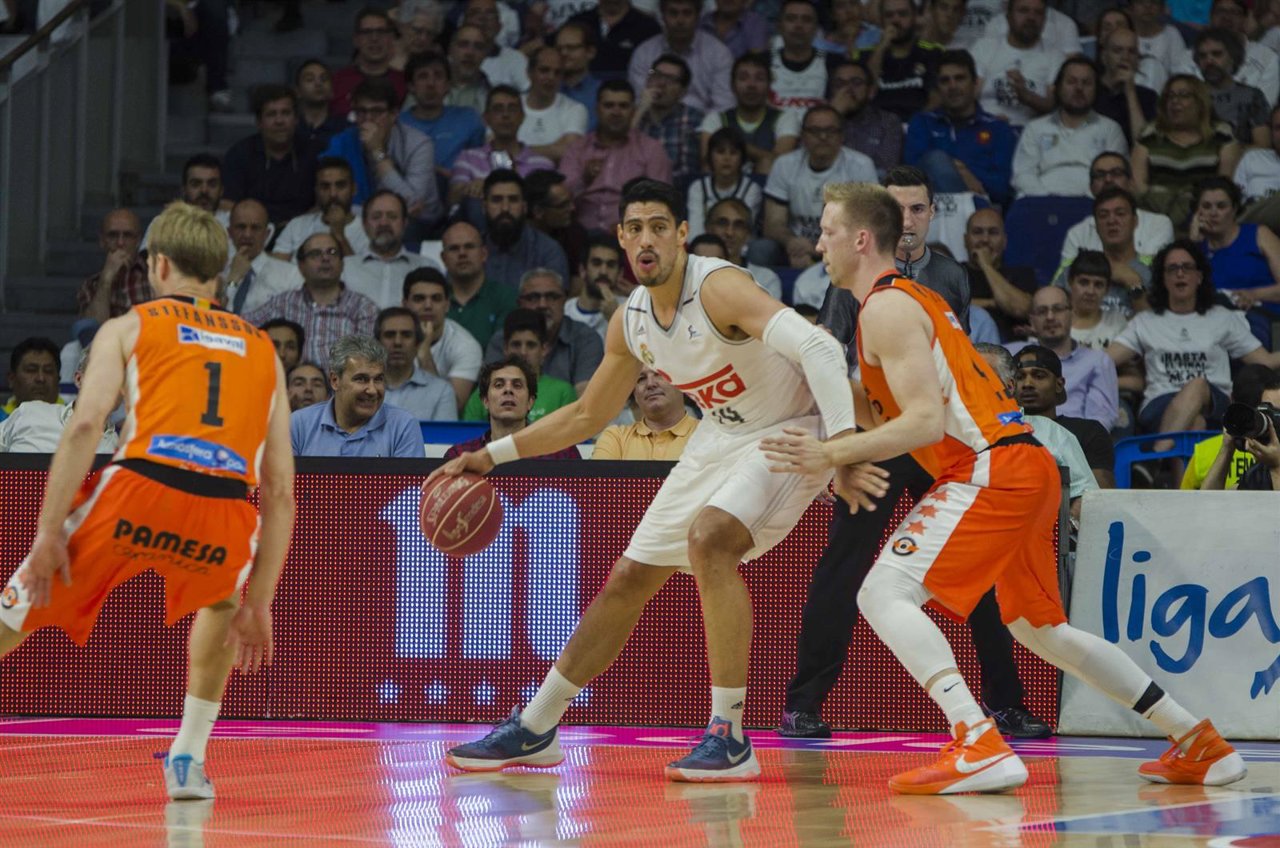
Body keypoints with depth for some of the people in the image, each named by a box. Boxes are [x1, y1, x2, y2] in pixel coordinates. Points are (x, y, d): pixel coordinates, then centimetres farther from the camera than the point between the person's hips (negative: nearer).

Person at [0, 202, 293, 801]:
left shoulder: (128, 328, 20)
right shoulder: (263, 351, 29)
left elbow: (85, 425, 1)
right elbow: (280, 491, 25)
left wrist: (48, 534, -3)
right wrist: (258, 605, 28)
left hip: (139, 491, -2)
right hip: (226, 519, 2)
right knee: (224, 603, 37)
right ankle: (188, 762, 27)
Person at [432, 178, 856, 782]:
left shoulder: (717, 288, -25)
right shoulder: (631, 322, -1)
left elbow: (816, 346, -39)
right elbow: (586, 417, 15)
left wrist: (843, 442, -51)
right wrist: (492, 455, 9)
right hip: (720, 438, 8)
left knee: (708, 537, -33)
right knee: (629, 579, 11)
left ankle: (730, 740, -27)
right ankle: (533, 730, 25)